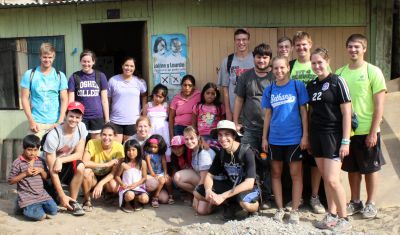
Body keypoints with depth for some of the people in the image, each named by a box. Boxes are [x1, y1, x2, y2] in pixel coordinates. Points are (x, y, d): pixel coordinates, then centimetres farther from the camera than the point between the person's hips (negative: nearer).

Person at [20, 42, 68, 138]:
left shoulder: (60, 76, 4)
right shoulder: (29, 74, 1)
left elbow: (64, 99, 2)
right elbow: (25, 98, 1)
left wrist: (60, 122, -8)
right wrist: (31, 121, -8)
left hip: (55, 123, 1)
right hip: (37, 123, -1)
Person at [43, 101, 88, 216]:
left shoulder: (81, 127, -12)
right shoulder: (53, 136, -26)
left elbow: (79, 154, -9)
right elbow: (52, 170, -24)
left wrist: (60, 160, -28)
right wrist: (62, 196, -27)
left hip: (66, 165, 3)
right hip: (48, 171, -3)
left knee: (80, 166, -29)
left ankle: (72, 202, -14)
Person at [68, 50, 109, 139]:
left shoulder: (100, 76, 5)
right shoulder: (74, 77, 3)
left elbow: (104, 99, 6)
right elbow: (71, 100, 3)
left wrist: (107, 119, 3)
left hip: (97, 116, 0)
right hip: (80, 116, 0)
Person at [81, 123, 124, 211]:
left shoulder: (118, 147, -18)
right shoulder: (92, 143, -22)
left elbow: (114, 172, -17)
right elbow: (84, 163, -36)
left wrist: (101, 183, -31)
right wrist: (106, 164, -35)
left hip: (107, 177, 1)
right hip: (93, 176, -1)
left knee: (114, 187, -31)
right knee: (86, 171, -34)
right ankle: (87, 200, -9)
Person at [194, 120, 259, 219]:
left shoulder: (246, 152, -23)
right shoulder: (221, 153, -5)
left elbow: (249, 183, -29)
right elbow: (209, 175, -3)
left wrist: (222, 196, -33)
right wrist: (208, 191, -27)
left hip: (248, 188, -5)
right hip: (230, 185, 6)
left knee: (245, 203, -40)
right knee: (197, 192, -7)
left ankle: (255, 206, -4)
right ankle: (228, 205, 4)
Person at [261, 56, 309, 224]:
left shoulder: (297, 86, -2)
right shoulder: (269, 90, 6)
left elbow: (303, 111, -2)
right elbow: (268, 114, 9)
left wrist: (305, 135, -6)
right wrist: (264, 137, 7)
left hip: (294, 138, -3)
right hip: (275, 139, 3)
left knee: (296, 174, 4)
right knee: (276, 174, 10)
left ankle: (295, 210, 15)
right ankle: (280, 208, 22)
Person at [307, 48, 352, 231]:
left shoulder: (337, 82, -7)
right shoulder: (311, 85, 10)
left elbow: (346, 113, -10)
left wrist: (345, 141, -14)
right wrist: (307, 137, 13)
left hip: (333, 135, -6)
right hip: (316, 135, 6)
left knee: (332, 180, -10)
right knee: (325, 178, 12)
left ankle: (344, 219, 6)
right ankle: (332, 215, 23)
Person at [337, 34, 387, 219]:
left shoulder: (373, 71, -6)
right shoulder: (340, 73, 5)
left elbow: (379, 105, -8)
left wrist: (373, 132, -13)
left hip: (367, 131, -4)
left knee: (370, 168, 8)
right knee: (352, 168, 14)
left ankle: (371, 204, 23)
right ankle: (355, 202, 28)